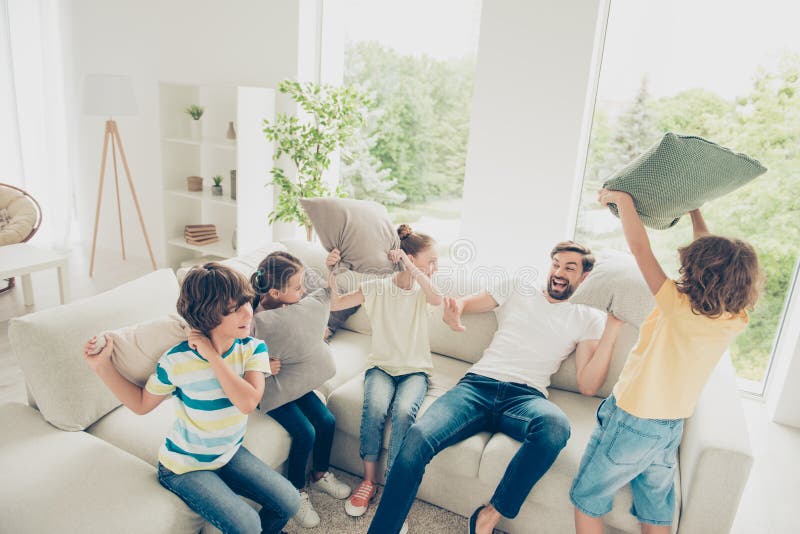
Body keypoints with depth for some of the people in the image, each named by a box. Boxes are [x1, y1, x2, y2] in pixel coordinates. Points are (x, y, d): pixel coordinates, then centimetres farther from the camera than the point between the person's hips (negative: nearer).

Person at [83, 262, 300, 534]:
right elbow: (141, 403, -5)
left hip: (230, 453, 4)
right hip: (186, 467, -4)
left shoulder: (253, 348, -16)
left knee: (289, 502, -2)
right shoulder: (177, 360, -22)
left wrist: (212, 356, -32)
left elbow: (248, 402, -31)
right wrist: (103, 366, -15)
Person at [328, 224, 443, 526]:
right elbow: (334, 304, -1)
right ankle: (369, 481, -12)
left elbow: (437, 300, -21)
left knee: (403, 410, -31)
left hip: (416, 370, 0)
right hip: (382, 365, 0)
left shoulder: (421, 289, 3)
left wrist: (411, 267, -30)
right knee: (375, 406, -31)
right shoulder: (377, 287, 1)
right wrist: (331, 272, -17)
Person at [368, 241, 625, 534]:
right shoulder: (516, 290, 19)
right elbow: (462, 302, 20)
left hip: (526, 397, -1)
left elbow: (587, 385, 5)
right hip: (477, 385, 1)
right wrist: (452, 311, -5)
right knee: (418, 436, -27)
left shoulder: (588, 318, 15)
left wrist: (612, 331, -4)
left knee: (556, 425, -38)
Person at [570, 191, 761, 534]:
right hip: (671, 431, 7)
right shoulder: (734, 322, -6)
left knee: (587, 498, 13)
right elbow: (714, 257, 9)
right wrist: (695, 213, 21)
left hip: (631, 423, -6)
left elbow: (639, 246, -22)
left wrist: (622, 198, -8)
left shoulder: (680, 308, -24)